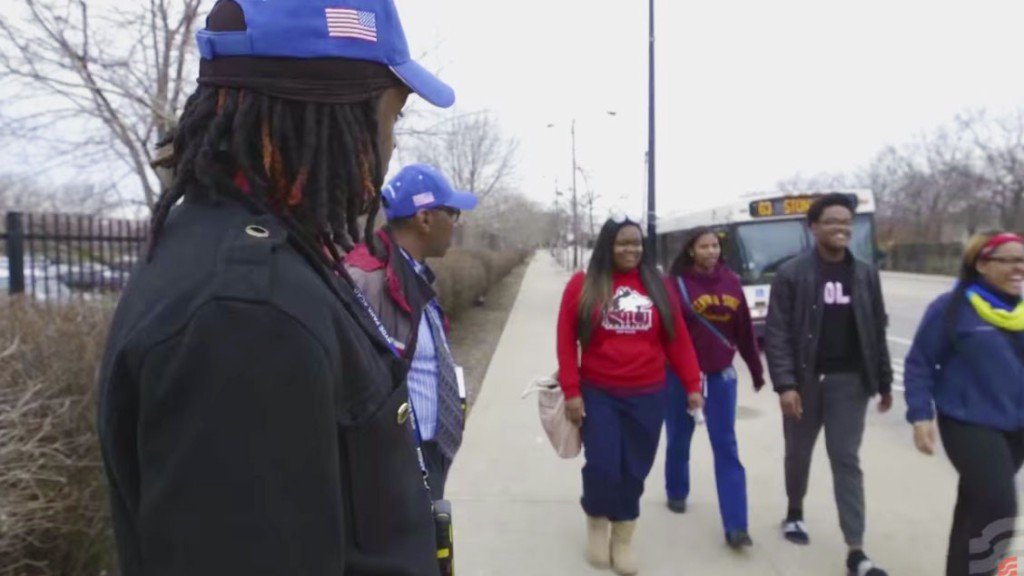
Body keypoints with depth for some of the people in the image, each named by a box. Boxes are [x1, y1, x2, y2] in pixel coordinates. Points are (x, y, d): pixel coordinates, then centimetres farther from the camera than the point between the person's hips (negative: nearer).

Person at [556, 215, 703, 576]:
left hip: (648, 396, 2)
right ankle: (597, 521, 27)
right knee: (602, 465, -6)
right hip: (598, 393, -2)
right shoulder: (583, 285, -3)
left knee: (634, 471, 9)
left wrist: (692, 385, 3)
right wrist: (571, 391, -7)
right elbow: (566, 340, -3)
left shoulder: (657, 286, 4)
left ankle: (622, 540, 31)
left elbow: (678, 339, 6)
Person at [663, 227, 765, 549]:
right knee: (679, 438, 15)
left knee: (726, 446, 0)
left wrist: (757, 371, 11)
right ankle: (677, 493, 40)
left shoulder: (730, 282, 1)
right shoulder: (676, 283, -9)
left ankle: (735, 526, 2)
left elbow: (745, 330, 6)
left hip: (721, 374, 2)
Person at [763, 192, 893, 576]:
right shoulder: (791, 273, -7)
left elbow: (877, 331, 9)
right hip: (804, 380, -2)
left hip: (849, 380, 2)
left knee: (846, 460, 1)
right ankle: (795, 513, 39)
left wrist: (884, 382, 9)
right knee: (799, 453, 15)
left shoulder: (865, 274, 5)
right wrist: (784, 384, -19)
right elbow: (777, 333, -11)